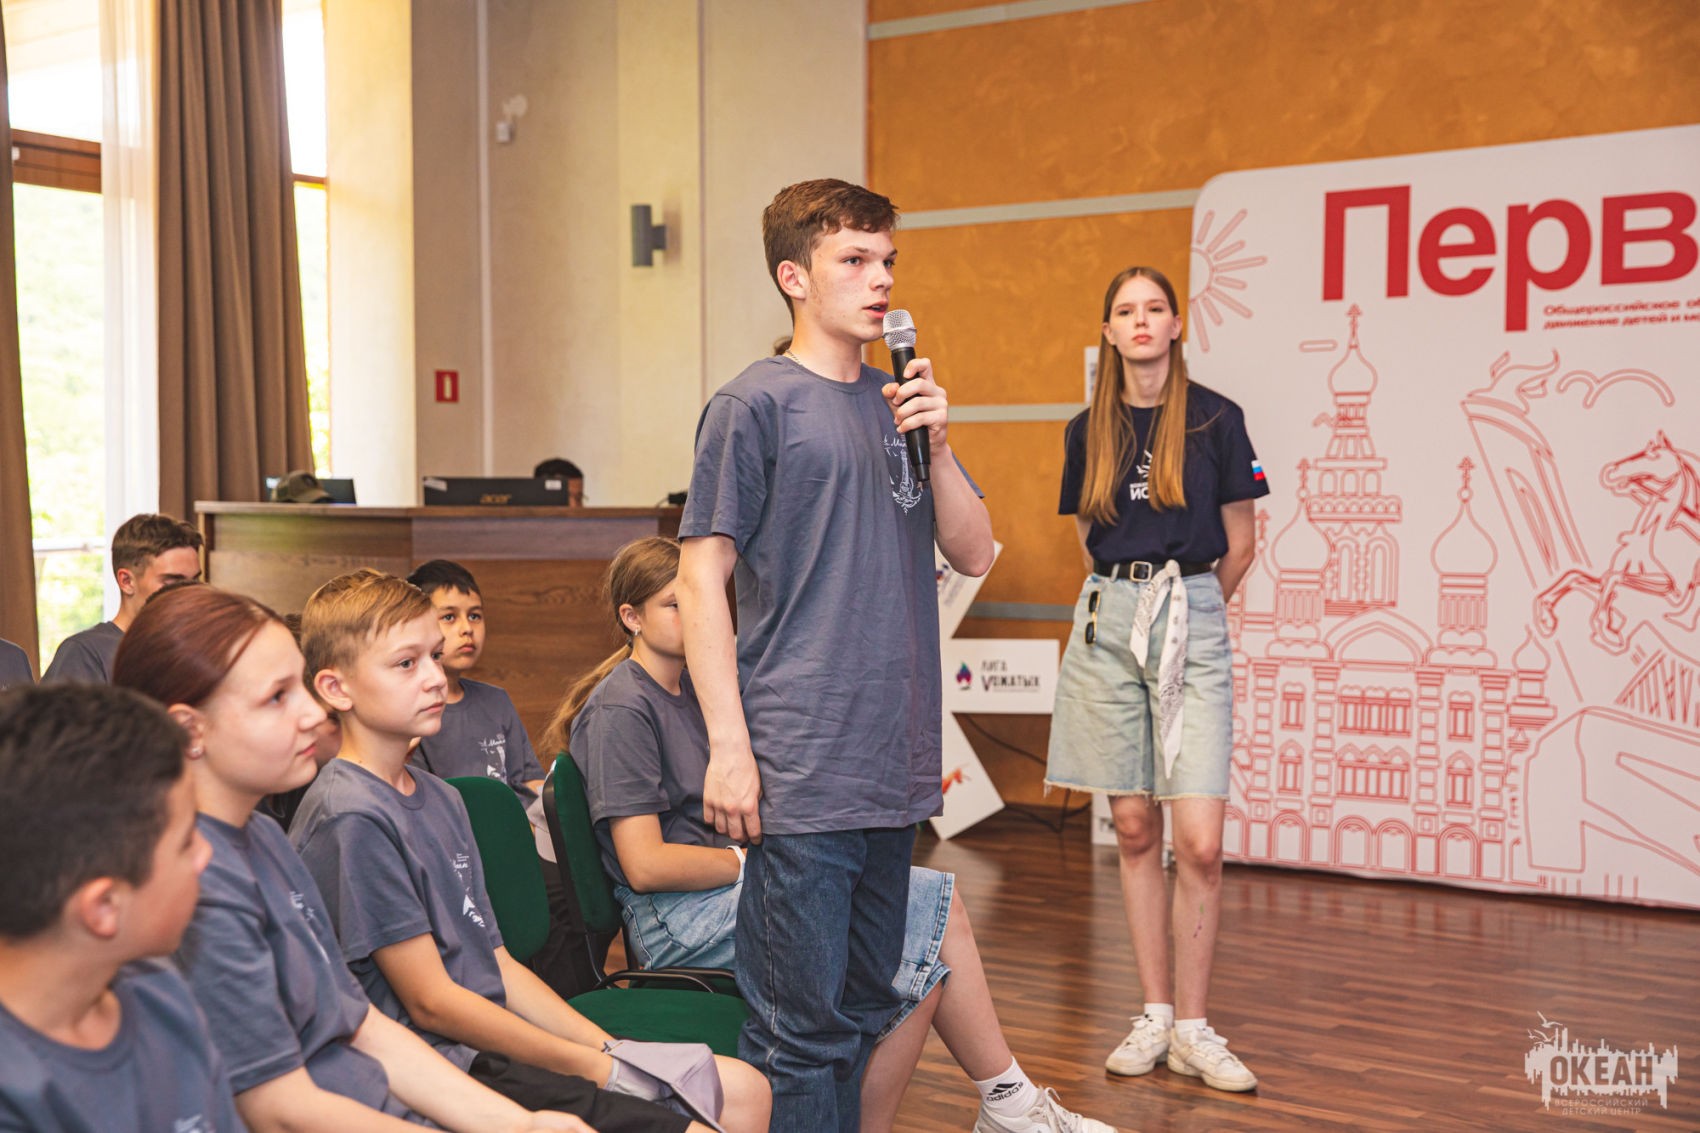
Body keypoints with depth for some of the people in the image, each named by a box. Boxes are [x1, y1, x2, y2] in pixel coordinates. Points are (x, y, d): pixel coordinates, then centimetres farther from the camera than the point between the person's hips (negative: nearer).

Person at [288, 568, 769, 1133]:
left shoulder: (441, 798, 15)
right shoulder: (350, 817, -14)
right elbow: (431, 1001, -14)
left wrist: (613, 1051, 4)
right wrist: (595, 1068, -10)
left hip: (493, 1040, 9)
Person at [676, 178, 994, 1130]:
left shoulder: (903, 401, 14)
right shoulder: (756, 405, -4)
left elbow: (975, 554, 12)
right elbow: (702, 577, -8)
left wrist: (937, 445, -5)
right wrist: (728, 746, -14)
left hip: (894, 765, 7)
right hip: (798, 770, -6)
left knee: (866, 1006, 16)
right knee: (803, 1024, -2)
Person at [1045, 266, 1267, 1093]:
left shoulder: (1215, 419, 0)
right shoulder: (1088, 431, 9)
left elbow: (1237, 545, 6)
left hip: (1191, 625, -3)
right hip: (1108, 622, 3)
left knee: (1199, 841, -8)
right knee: (1134, 831, 7)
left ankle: (1192, 1028, 4)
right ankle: (1154, 1015, 16)